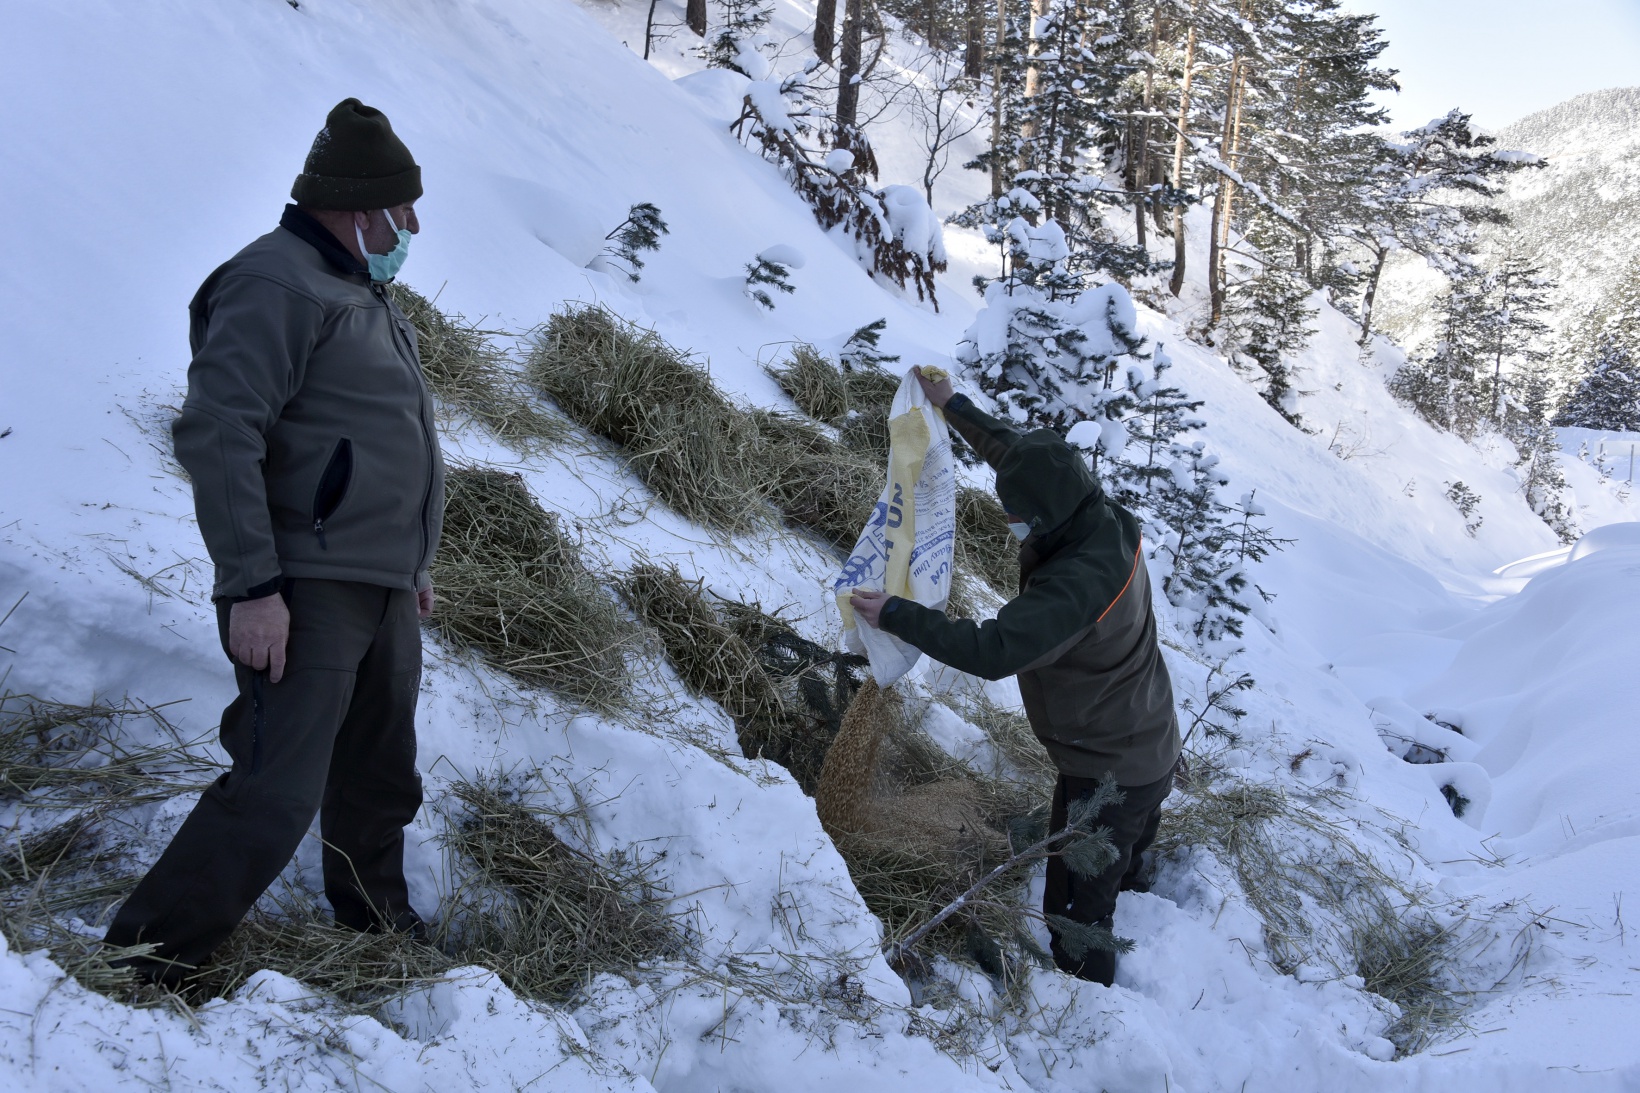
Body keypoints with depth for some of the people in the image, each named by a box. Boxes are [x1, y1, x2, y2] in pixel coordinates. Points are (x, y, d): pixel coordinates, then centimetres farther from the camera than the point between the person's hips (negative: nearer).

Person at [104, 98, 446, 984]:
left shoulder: (360, 292, 19)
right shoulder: (277, 286, -14)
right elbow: (217, 436, -22)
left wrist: (411, 564, 25)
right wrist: (250, 585, -26)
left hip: (381, 593, 10)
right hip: (306, 595, -10)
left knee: (380, 780, 20)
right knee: (273, 801, -12)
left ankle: (377, 922, 39)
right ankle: (142, 967, 0)